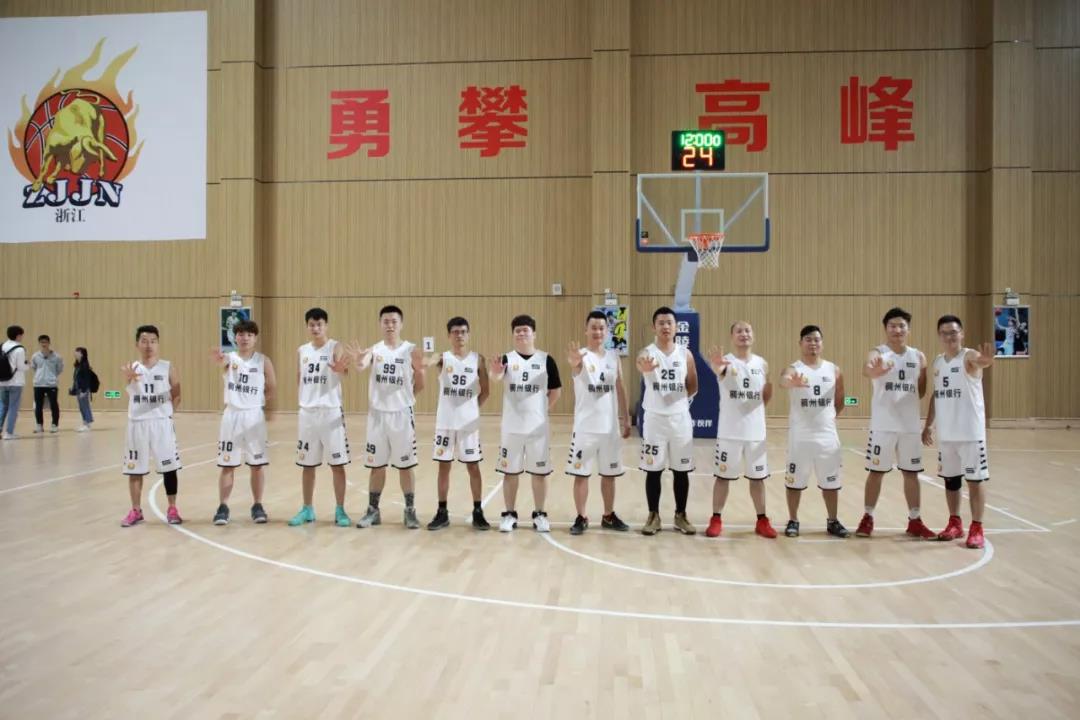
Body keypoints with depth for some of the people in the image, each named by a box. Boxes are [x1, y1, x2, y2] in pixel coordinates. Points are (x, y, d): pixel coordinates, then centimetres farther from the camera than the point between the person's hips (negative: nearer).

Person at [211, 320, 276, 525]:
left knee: (257, 464, 7)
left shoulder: (263, 361, 0)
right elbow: (221, 362, -29)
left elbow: (272, 389, 6)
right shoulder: (230, 357, -2)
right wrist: (217, 359, -51)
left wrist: (257, 402, 0)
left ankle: (257, 506, 19)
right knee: (227, 465, 4)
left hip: (254, 416, 1)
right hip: (232, 416, 0)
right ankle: (223, 507, 14)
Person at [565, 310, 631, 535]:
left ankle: (609, 516, 26)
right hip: (585, 427, -4)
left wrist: (626, 419, 10)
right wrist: (574, 363, -59)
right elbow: (576, 365, -35)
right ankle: (581, 517, 14)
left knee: (609, 474, 13)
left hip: (610, 426, 4)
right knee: (581, 473, 2)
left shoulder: (614, 357, 6)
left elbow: (620, 390, 11)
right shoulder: (581, 355, -9)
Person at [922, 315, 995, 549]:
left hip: (971, 432, -6)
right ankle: (955, 524, 26)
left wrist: (986, 360, -60)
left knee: (975, 479, 0)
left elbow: (980, 361, -36)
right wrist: (928, 425, 14)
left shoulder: (969, 357, -11)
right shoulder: (937, 362, 10)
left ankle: (976, 529, 9)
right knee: (950, 478, 13)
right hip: (945, 433, 6)